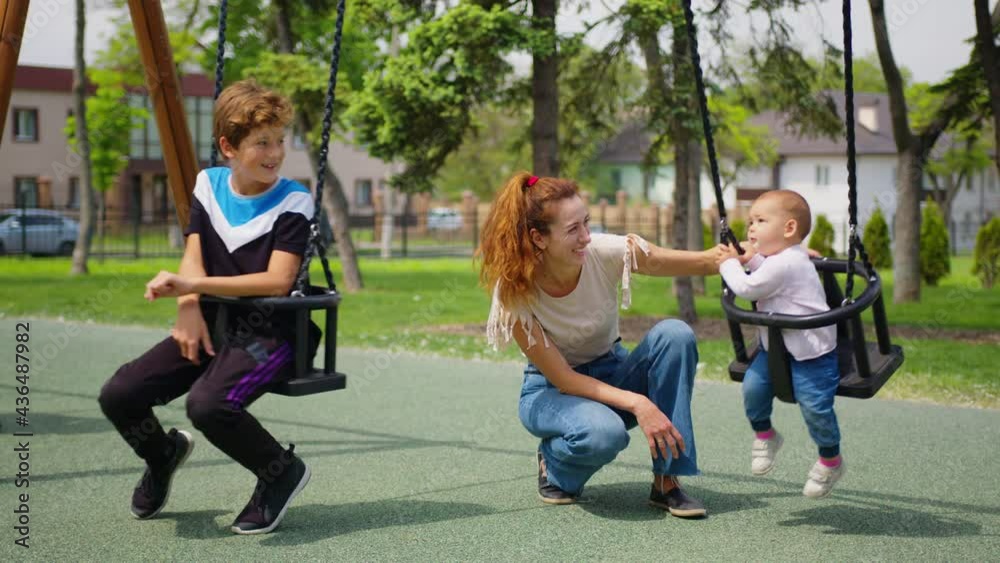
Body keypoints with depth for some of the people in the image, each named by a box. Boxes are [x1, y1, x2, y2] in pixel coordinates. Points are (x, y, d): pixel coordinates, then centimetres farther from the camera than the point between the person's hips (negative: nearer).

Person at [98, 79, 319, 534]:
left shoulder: (292, 202, -9)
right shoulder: (208, 185, 7)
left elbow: (278, 280, -18)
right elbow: (193, 256, 6)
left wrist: (195, 285, -22)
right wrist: (188, 306, -15)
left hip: (267, 331, -5)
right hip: (213, 325, 6)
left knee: (208, 404, -35)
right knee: (118, 395, -13)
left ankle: (281, 471, -5)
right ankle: (163, 453, 23)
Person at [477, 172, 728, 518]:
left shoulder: (606, 253, -21)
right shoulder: (514, 293, -25)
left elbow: (706, 261, -14)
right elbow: (561, 378, -22)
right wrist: (637, 403, -33)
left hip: (612, 373, 4)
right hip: (554, 391, -4)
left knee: (674, 334, -27)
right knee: (603, 433, -39)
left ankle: (667, 481, -19)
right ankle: (554, 464, -1)